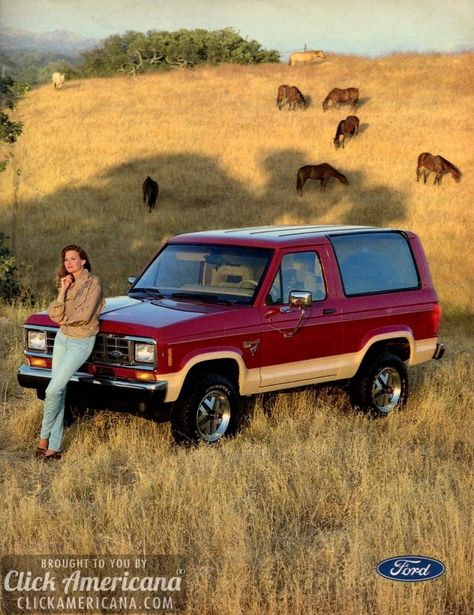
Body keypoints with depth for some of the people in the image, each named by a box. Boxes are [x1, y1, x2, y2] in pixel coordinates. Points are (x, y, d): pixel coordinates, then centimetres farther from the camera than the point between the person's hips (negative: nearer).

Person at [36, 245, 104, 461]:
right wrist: (62, 292, -10)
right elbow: (55, 315, 1)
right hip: (62, 338, 7)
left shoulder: (93, 283, -11)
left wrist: (65, 319, -3)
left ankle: (44, 437, 1)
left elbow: (85, 314, -19)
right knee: (59, 391, 4)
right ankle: (54, 447, 6)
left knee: (53, 390, -14)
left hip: (81, 342, -7)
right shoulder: (68, 283, 11)